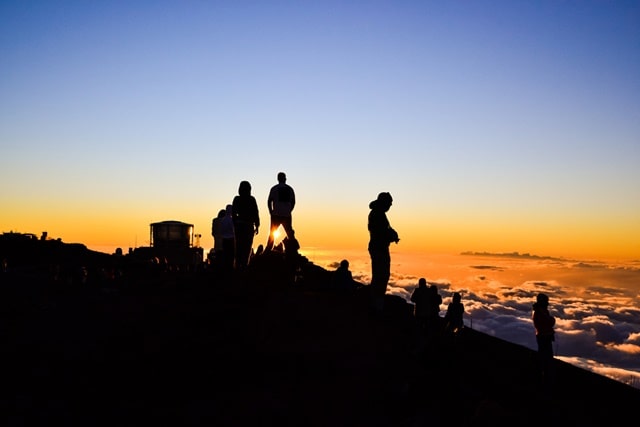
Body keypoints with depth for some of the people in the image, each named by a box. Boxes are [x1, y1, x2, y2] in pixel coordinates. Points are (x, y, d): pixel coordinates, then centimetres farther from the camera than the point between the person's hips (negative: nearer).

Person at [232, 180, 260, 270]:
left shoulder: (236, 199, -1)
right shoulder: (251, 199, -5)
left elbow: (233, 213, 1)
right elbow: (256, 213, -4)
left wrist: (234, 226, 10)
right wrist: (257, 227, 3)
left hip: (239, 225, 2)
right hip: (249, 226, -2)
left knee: (239, 247, 10)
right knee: (247, 248, 3)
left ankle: (238, 266, 5)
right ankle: (244, 266, -5)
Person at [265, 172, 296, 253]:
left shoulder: (274, 188, -1)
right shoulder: (290, 189, 8)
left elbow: (269, 201, -3)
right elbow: (293, 201, 9)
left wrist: (271, 212, 7)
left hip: (276, 215, -2)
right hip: (287, 215, 2)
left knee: (272, 234, 5)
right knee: (290, 234, 9)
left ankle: (267, 252, 3)